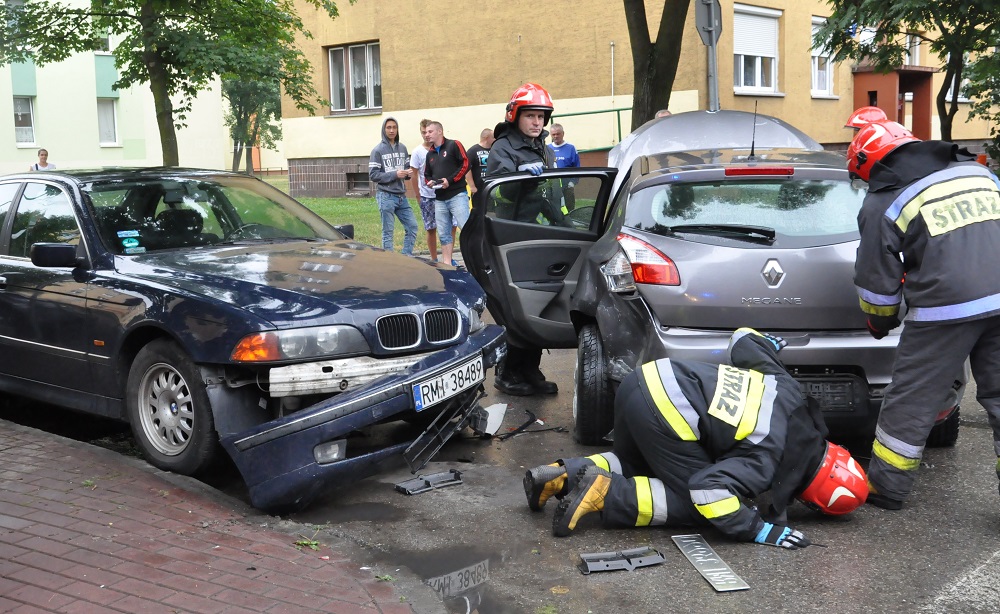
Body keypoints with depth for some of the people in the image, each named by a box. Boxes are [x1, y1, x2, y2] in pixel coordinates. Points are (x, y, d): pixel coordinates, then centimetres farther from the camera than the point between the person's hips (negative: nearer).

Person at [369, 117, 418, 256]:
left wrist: (408, 173, -5)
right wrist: (394, 174, -18)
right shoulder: (378, 150, -4)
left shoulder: (402, 148, 12)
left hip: (401, 196, 6)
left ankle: (407, 256, 14)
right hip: (386, 196, -6)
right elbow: (373, 175, -8)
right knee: (388, 231, -1)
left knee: (412, 226, 4)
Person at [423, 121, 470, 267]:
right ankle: (447, 263, 11)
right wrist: (429, 181, 4)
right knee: (444, 234, 7)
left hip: (457, 196, -7)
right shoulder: (430, 154, 20)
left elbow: (465, 164, -9)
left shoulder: (453, 145, -1)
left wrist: (450, 180, -14)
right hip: (439, 199, 7)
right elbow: (427, 174, 28)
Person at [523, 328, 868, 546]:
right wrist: (758, 530, -10)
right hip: (664, 413, -9)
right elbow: (710, 489, -20)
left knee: (633, 467, 30)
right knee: (692, 502, 5)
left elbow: (743, 339, 25)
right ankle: (605, 494, -9)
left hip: (648, 378, 9)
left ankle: (564, 475, 10)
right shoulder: (771, 460, -9)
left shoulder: (785, 387, 14)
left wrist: (769, 344, 49)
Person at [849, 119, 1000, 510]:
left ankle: (886, 487, 16)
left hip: (947, 308, -5)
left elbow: (878, 282, 4)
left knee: (912, 402, 7)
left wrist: (879, 324, 22)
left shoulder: (883, 204, 1)